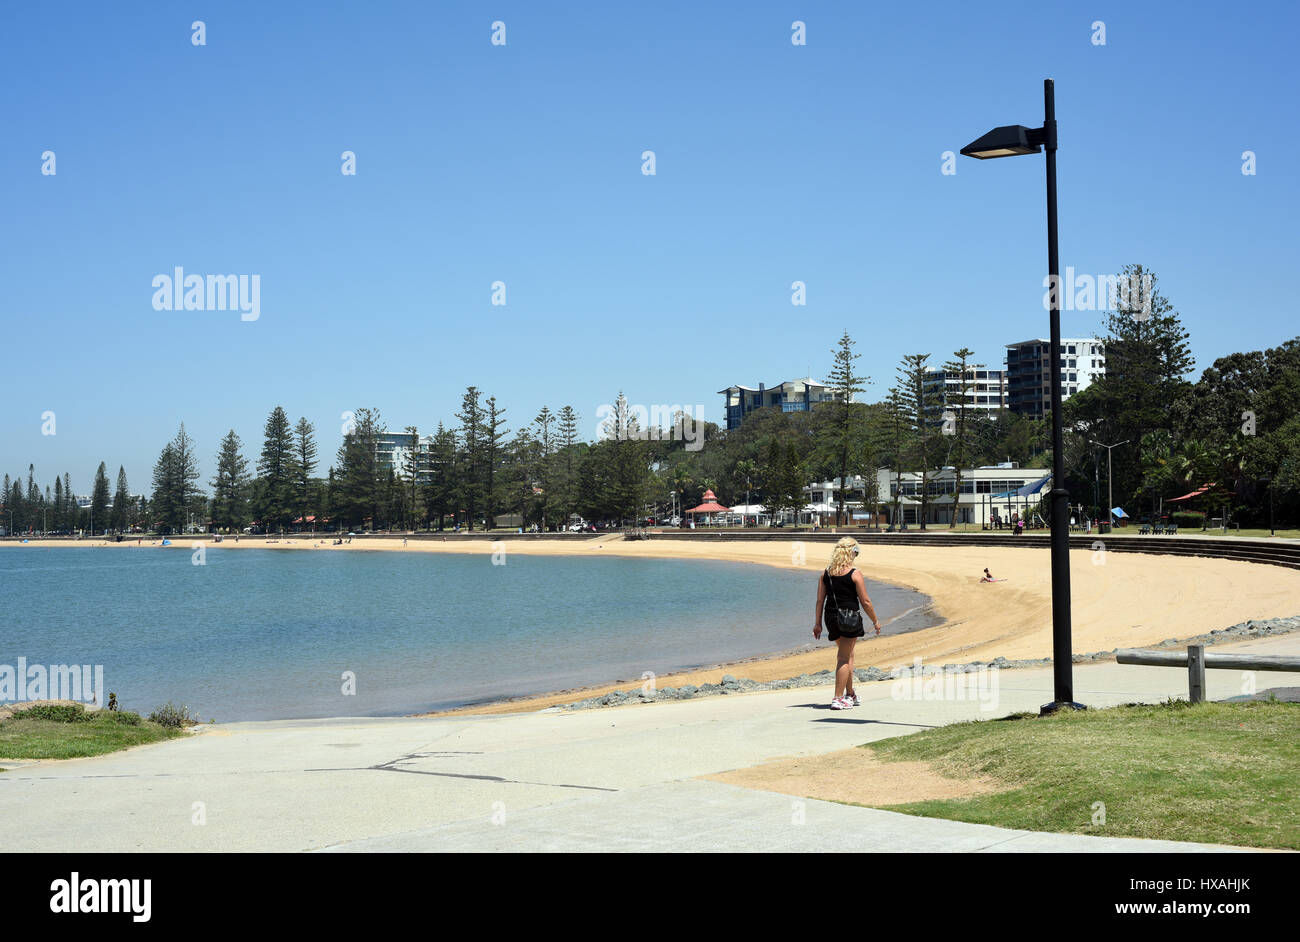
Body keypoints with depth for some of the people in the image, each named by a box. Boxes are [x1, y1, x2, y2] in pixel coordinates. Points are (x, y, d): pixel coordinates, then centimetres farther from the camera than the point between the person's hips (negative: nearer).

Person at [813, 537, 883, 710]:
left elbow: (820, 600, 5)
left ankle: (850, 694, 31)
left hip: (831, 617, 6)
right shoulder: (855, 574, -10)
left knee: (847, 655, 22)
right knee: (844, 658, -1)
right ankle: (838, 699, -3)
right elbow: (865, 602, -8)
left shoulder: (825, 574, 5)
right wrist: (875, 621, 4)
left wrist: (817, 623, 10)